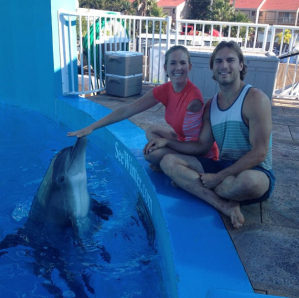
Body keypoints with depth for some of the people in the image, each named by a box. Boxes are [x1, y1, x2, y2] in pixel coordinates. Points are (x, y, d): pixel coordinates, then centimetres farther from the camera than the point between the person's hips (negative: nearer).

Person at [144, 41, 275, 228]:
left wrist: (219, 177, -22)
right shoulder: (211, 106, 8)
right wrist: (167, 142, 0)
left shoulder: (255, 99, -14)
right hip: (223, 167, 6)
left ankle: (190, 184, -12)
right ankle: (225, 205, -22)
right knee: (168, 161, -10)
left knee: (247, 180, -43)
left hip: (255, 173, -6)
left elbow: (259, 153, -20)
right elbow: (202, 146, 10)